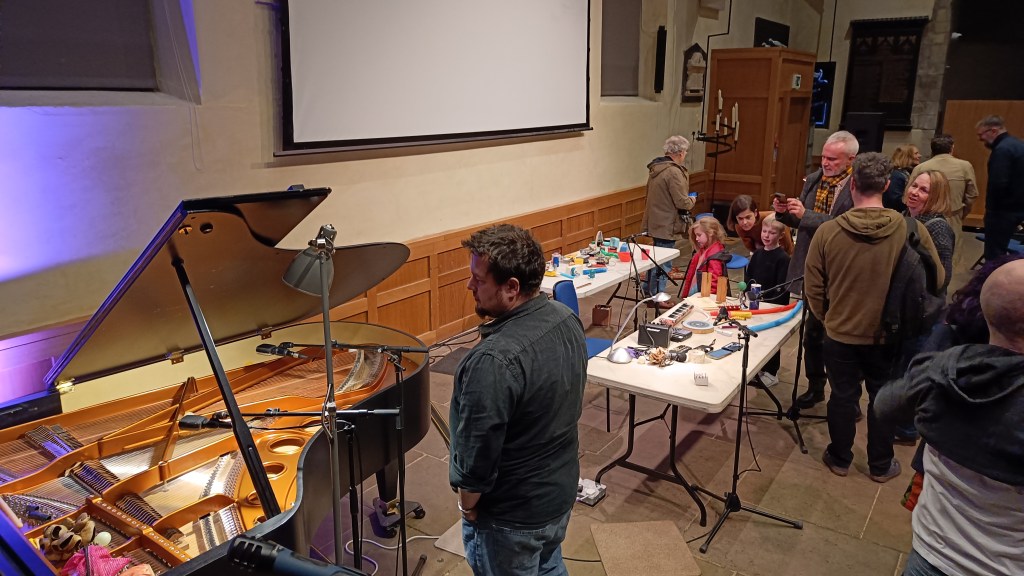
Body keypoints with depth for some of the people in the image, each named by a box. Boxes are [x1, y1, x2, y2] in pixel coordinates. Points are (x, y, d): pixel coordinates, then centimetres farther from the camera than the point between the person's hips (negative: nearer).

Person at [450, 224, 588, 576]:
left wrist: (467, 507, -8)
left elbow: (478, 455, -26)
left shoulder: (494, 361, -36)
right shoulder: (567, 320, -9)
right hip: (562, 490, 7)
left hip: (512, 517, -7)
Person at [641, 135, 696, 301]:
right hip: (667, 225, -9)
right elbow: (682, 202, -22)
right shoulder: (674, 172, -21)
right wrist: (692, 200, 0)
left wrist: (687, 199, 19)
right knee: (663, 262, 2)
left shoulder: (655, 168, 8)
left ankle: (649, 290, 33)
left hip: (654, 221, 9)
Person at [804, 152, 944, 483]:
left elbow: (813, 289, -8)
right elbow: (936, 280, -4)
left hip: (840, 333, 0)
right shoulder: (912, 231, -16)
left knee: (843, 396, 17)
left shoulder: (827, 232, -17)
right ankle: (880, 465, 34)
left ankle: (840, 459, 34)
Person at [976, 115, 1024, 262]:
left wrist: (990, 206, -10)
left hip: (1003, 210, -10)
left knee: (993, 253, -4)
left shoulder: (1002, 149, -19)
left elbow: (998, 184, -26)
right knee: (999, 251, 19)